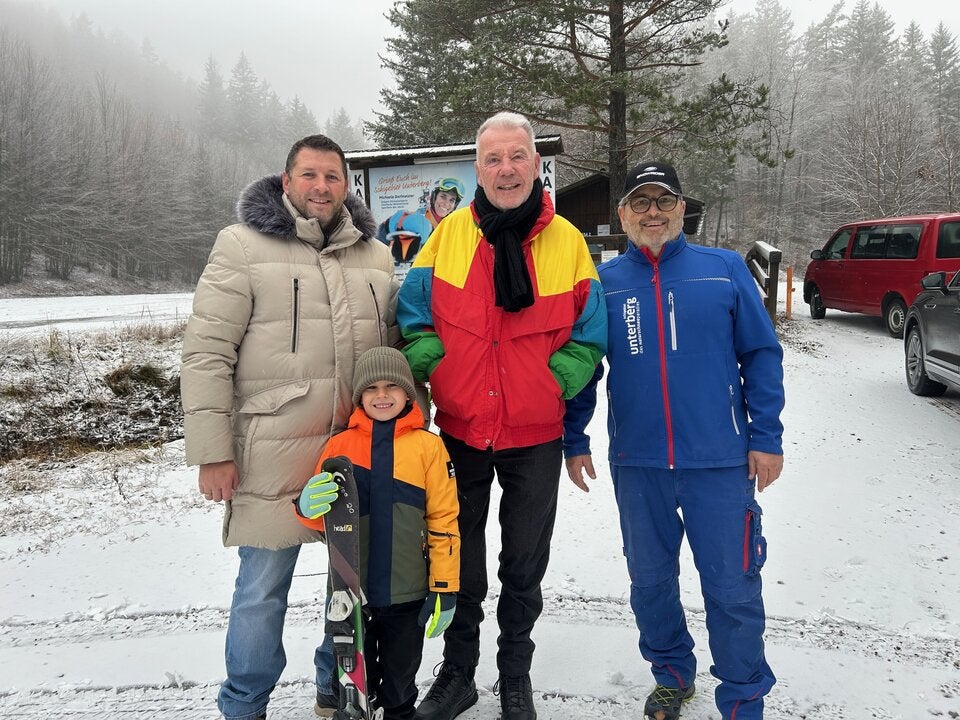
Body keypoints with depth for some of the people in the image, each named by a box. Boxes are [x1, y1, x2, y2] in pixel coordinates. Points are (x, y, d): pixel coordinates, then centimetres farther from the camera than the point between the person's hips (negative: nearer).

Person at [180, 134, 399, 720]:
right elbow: (206, 354, -6)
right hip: (274, 455, -4)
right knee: (263, 590, 5)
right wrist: (212, 451, -10)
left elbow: (394, 351, 18)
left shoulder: (376, 255, 11)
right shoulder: (244, 246, -3)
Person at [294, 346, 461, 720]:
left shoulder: (428, 446, -7)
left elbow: (444, 520, -4)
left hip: (407, 593, -1)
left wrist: (445, 589, -4)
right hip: (350, 590, 1)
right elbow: (319, 517, 4)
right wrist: (309, 506, -20)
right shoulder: (340, 445, -2)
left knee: (401, 676, 17)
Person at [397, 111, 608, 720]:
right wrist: (431, 368, -14)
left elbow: (589, 337, 1)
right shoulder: (448, 236, -2)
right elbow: (414, 320, 1)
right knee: (459, 564, 14)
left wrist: (554, 381, -12)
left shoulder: (567, 242, -3)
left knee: (524, 568, 14)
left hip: (535, 438, 0)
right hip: (459, 430, 1)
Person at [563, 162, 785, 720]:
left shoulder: (725, 270, -1)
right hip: (637, 464, 2)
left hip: (722, 463, -2)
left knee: (733, 588, 5)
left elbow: (762, 354, 1)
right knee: (650, 581, 17)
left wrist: (766, 437, -3)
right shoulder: (602, 282, 3)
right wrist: (574, 441, 7)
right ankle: (672, 673, 40)